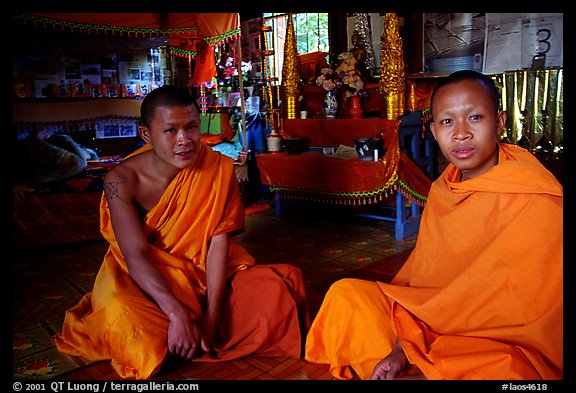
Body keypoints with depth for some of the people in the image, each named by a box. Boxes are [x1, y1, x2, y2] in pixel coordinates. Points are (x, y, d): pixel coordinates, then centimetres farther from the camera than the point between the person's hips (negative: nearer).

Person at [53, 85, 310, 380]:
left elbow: (219, 241, -16)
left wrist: (211, 315, -23)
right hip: (144, 279, -1)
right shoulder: (122, 180, -17)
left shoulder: (218, 169, -13)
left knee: (277, 288, -18)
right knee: (123, 315, -33)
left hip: (206, 273, 2)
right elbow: (136, 256, -23)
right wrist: (178, 313, -36)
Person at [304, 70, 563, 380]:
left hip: (509, 348, -6)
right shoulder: (443, 189, 2)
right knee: (346, 292, -1)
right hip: (440, 325, 6)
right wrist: (402, 346, -12)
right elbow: (425, 272, 1)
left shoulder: (538, 201, -19)